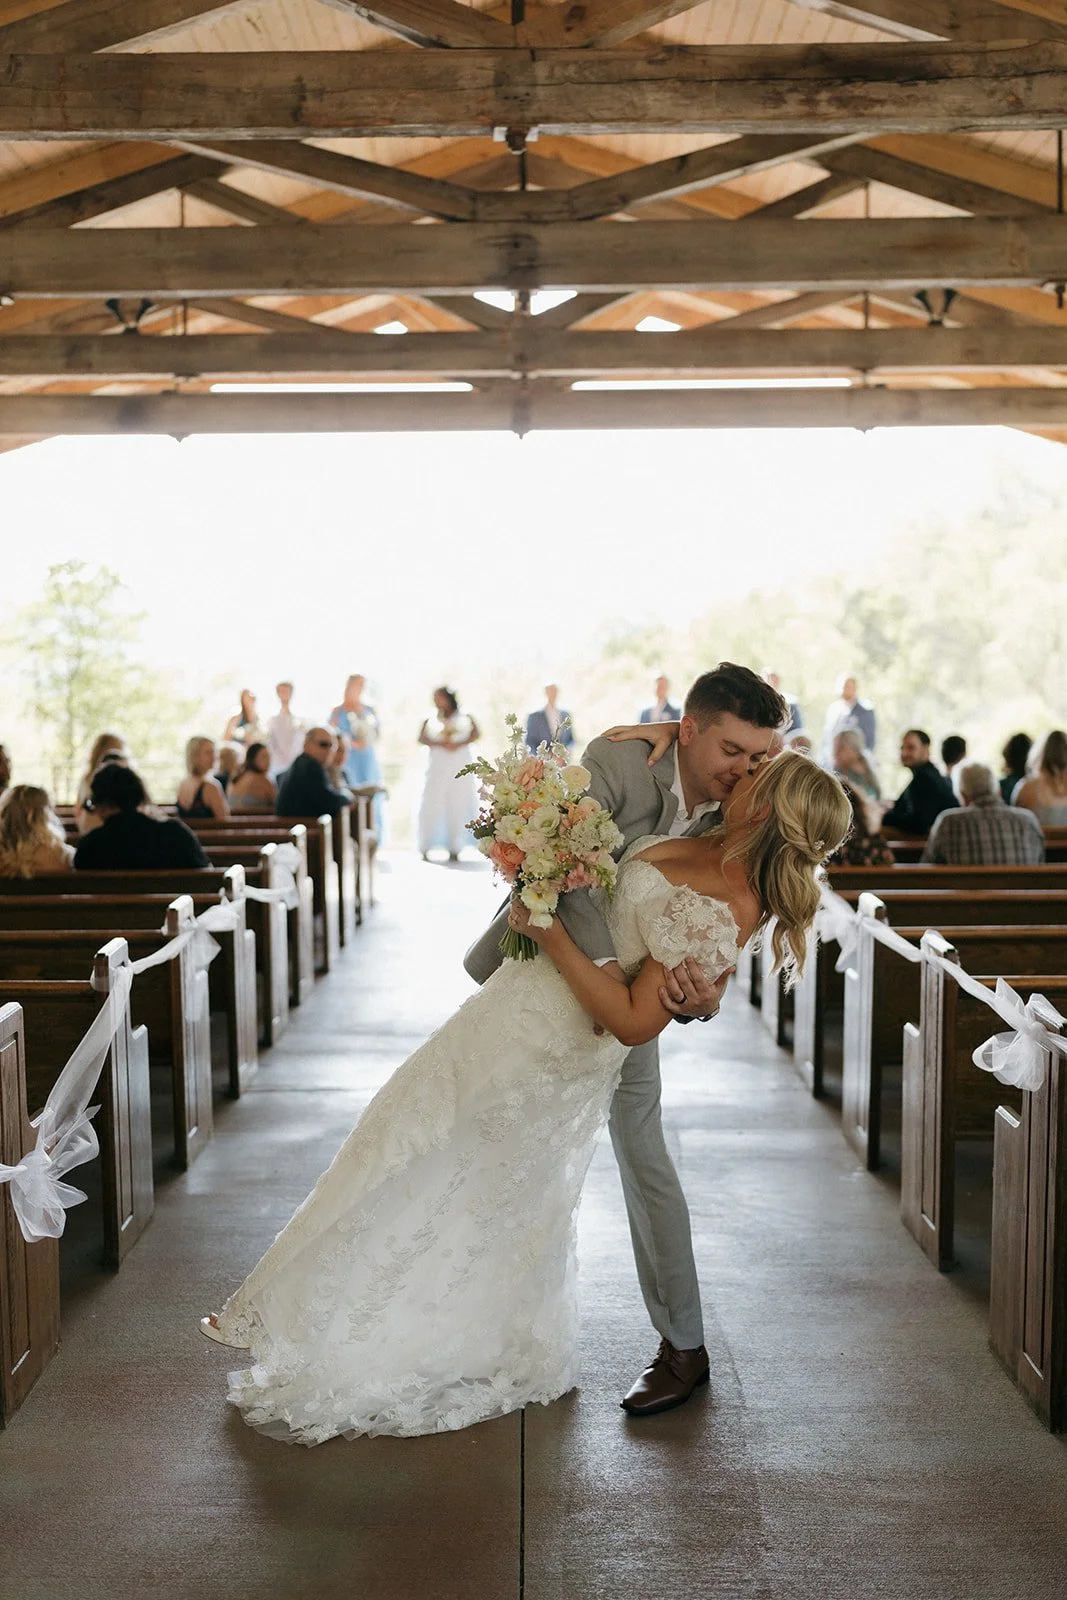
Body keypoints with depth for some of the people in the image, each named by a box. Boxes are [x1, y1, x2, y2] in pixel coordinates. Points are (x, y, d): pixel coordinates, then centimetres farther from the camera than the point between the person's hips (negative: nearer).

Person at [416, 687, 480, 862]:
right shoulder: (431, 720, 15)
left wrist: (459, 744, -16)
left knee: (458, 805, -5)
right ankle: (425, 848, -8)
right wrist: (441, 744, -16)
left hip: (460, 767, 0)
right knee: (432, 804, -8)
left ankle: (454, 848, -3)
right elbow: (422, 738, -1)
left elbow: (476, 734, -2)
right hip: (438, 767, 0)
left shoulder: (465, 719, 13)